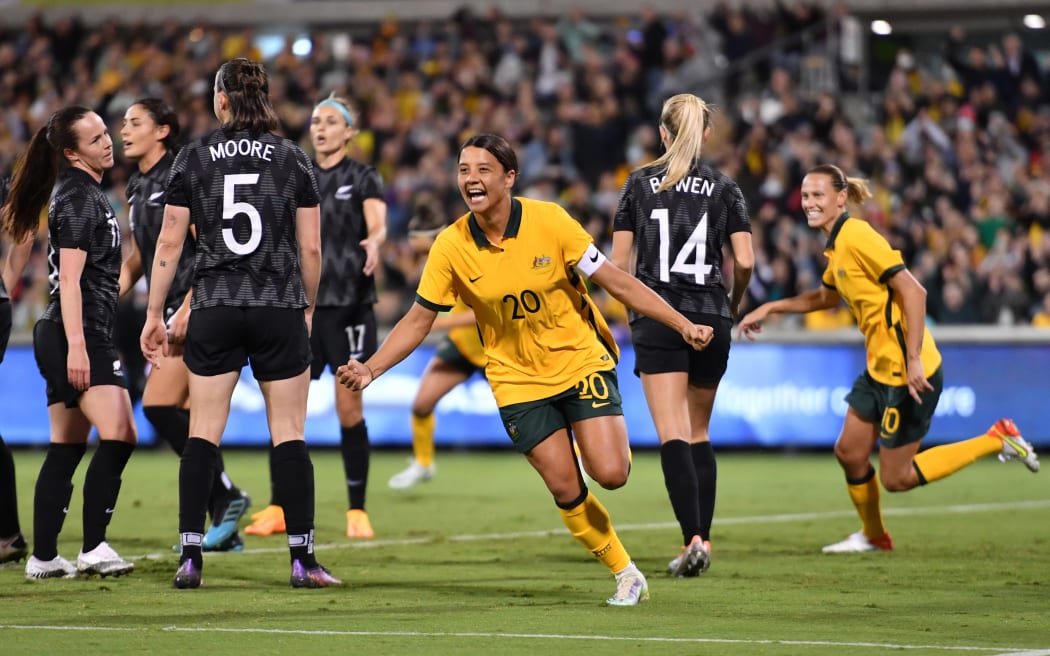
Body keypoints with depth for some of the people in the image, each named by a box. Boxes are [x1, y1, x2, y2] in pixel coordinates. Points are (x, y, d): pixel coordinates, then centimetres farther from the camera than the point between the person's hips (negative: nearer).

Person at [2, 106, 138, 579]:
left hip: (69, 338, 11)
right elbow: (70, 279, -18)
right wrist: (76, 345, -24)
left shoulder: (80, 193, 20)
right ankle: (93, 549, -25)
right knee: (118, 437, -19)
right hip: (79, 334, -11)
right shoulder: (80, 198, -11)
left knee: (66, 448, 10)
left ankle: (44, 558, 10)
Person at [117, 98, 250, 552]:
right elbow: (139, 256, 24)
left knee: (158, 406, -16)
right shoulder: (136, 186, 15)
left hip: (198, 305, -9)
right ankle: (225, 527, 9)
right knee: (184, 419, 6)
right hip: (170, 310, 9)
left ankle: (227, 496, -7)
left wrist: (188, 307, -22)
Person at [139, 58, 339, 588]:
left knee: (203, 432, 5)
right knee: (289, 435, 3)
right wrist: (307, 307, 16)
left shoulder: (193, 157, 2)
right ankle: (302, 559, 0)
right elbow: (310, 248, 2)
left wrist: (155, 314, 8)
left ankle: (190, 558, -1)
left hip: (214, 310, 0)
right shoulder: (292, 159, 2)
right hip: (280, 307, 0)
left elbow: (170, 242, 1)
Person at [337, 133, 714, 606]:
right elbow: (419, 319, -1)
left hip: (581, 362, -1)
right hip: (517, 381, 1)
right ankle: (625, 575, 14)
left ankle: (616, 440, 22)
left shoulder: (550, 222, -14)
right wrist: (370, 370, -13)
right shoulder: (450, 247, -10)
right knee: (566, 491, -6)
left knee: (609, 473, -15)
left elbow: (617, 282, -9)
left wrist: (683, 325, -12)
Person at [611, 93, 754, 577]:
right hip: (710, 318, 2)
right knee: (700, 433, 16)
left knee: (673, 436, -8)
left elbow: (618, 263, 1)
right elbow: (744, 261, -3)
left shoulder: (640, 183, 3)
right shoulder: (723, 188, 3)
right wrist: (734, 303, 16)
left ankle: (692, 537, -22)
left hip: (657, 319, -2)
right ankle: (703, 536, 10)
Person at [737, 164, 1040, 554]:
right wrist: (770, 308, 26)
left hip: (908, 373, -9)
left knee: (896, 478, -1)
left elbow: (913, 291, -23)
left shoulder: (857, 237, -19)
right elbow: (827, 296, 31)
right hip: (879, 370, 9)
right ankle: (873, 536, 35)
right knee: (849, 452, 14)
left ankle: (996, 440, 7)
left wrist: (913, 360, -26)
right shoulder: (837, 244, 10)